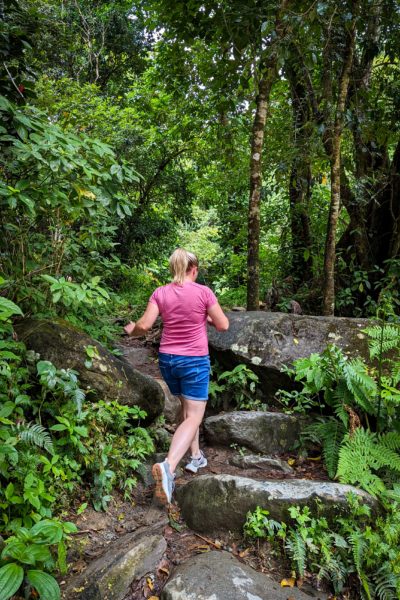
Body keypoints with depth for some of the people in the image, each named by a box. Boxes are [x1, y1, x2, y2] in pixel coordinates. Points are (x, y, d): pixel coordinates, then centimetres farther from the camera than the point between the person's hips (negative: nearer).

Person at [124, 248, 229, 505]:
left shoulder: (160, 293, -2)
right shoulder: (203, 292, -10)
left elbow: (144, 325, -7)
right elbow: (223, 325, -5)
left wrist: (131, 330, 14)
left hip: (168, 359, 5)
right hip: (195, 360, -4)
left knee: (188, 407, 24)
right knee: (194, 416, -3)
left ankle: (196, 456, 32)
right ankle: (168, 466, -22)